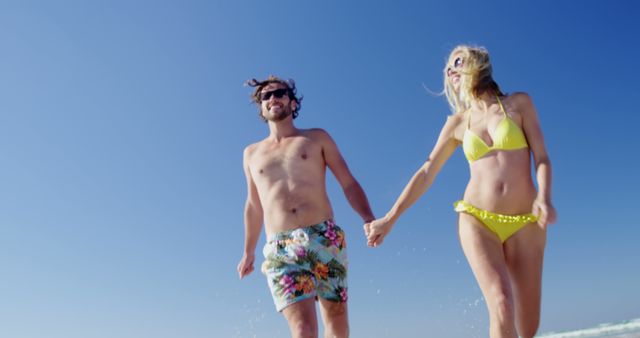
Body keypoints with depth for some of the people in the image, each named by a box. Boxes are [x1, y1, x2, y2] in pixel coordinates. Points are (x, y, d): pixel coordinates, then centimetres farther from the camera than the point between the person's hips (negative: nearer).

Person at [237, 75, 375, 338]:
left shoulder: (317, 138, 15)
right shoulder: (252, 153, 21)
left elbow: (348, 183, 8)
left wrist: (368, 219, -8)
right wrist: (248, 252, 30)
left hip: (326, 237, 0)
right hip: (280, 248, 0)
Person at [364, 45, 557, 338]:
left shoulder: (519, 103, 7)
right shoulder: (457, 122, 11)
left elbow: (541, 157, 2)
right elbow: (426, 173, 10)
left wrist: (544, 198, -18)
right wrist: (390, 219, 6)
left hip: (525, 225, 0)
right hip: (476, 221, 0)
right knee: (502, 305, -22)